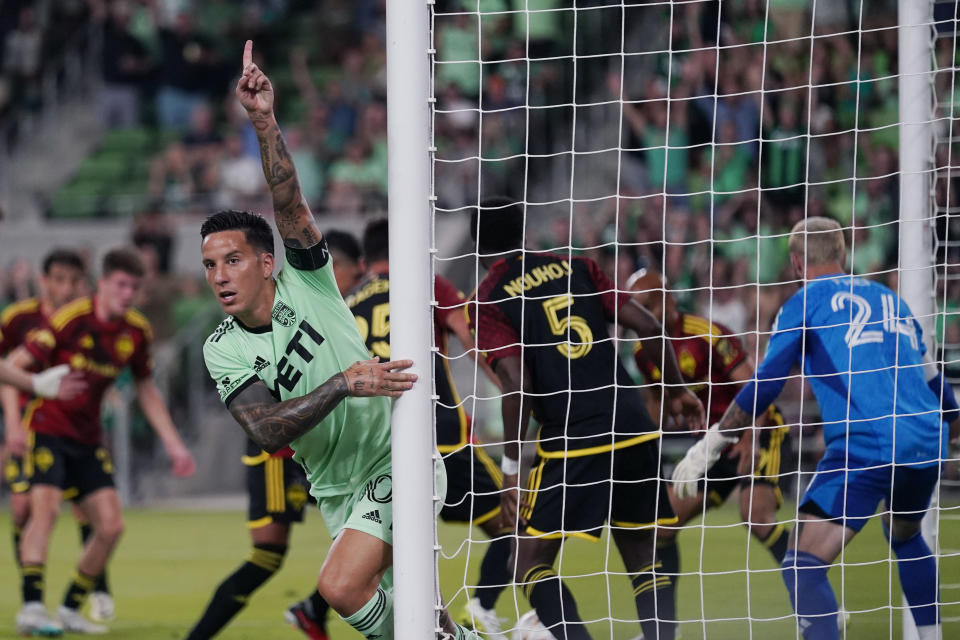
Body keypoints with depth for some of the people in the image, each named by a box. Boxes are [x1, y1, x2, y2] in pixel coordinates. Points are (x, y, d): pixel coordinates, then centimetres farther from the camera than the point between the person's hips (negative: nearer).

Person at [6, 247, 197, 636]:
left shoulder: (136, 331, 1)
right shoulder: (70, 319, -17)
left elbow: (146, 391, 15)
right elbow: (15, 364, -17)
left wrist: (173, 444, 10)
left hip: (88, 439, 6)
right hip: (47, 428, -6)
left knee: (111, 525, -2)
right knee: (45, 508, -26)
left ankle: (70, 610, 11)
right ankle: (31, 607, -31)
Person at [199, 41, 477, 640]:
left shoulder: (306, 283, -10)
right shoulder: (222, 351, -5)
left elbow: (290, 204, -28)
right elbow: (266, 429, -20)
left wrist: (266, 120, -41)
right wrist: (345, 383, -33)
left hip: (396, 462, -6)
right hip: (338, 493, 6)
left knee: (341, 586, -22)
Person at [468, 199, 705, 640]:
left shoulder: (488, 300, 1)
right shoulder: (572, 267, 14)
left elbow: (518, 385, -11)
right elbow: (648, 326, 10)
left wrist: (511, 467, -6)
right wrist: (676, 390, 23)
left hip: (571, 443, -5)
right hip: (635, 431, 5)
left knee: (530, 565, 3)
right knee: (643, 557, 17)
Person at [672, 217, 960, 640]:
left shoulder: (806, 303, 7)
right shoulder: (892, 300, 23)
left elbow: (764, 386, -2)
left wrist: (708, 446, 0)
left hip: (865, 447, -6)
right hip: (926, 445, 6)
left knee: (802, 568, -6)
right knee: (905, 536, 34)